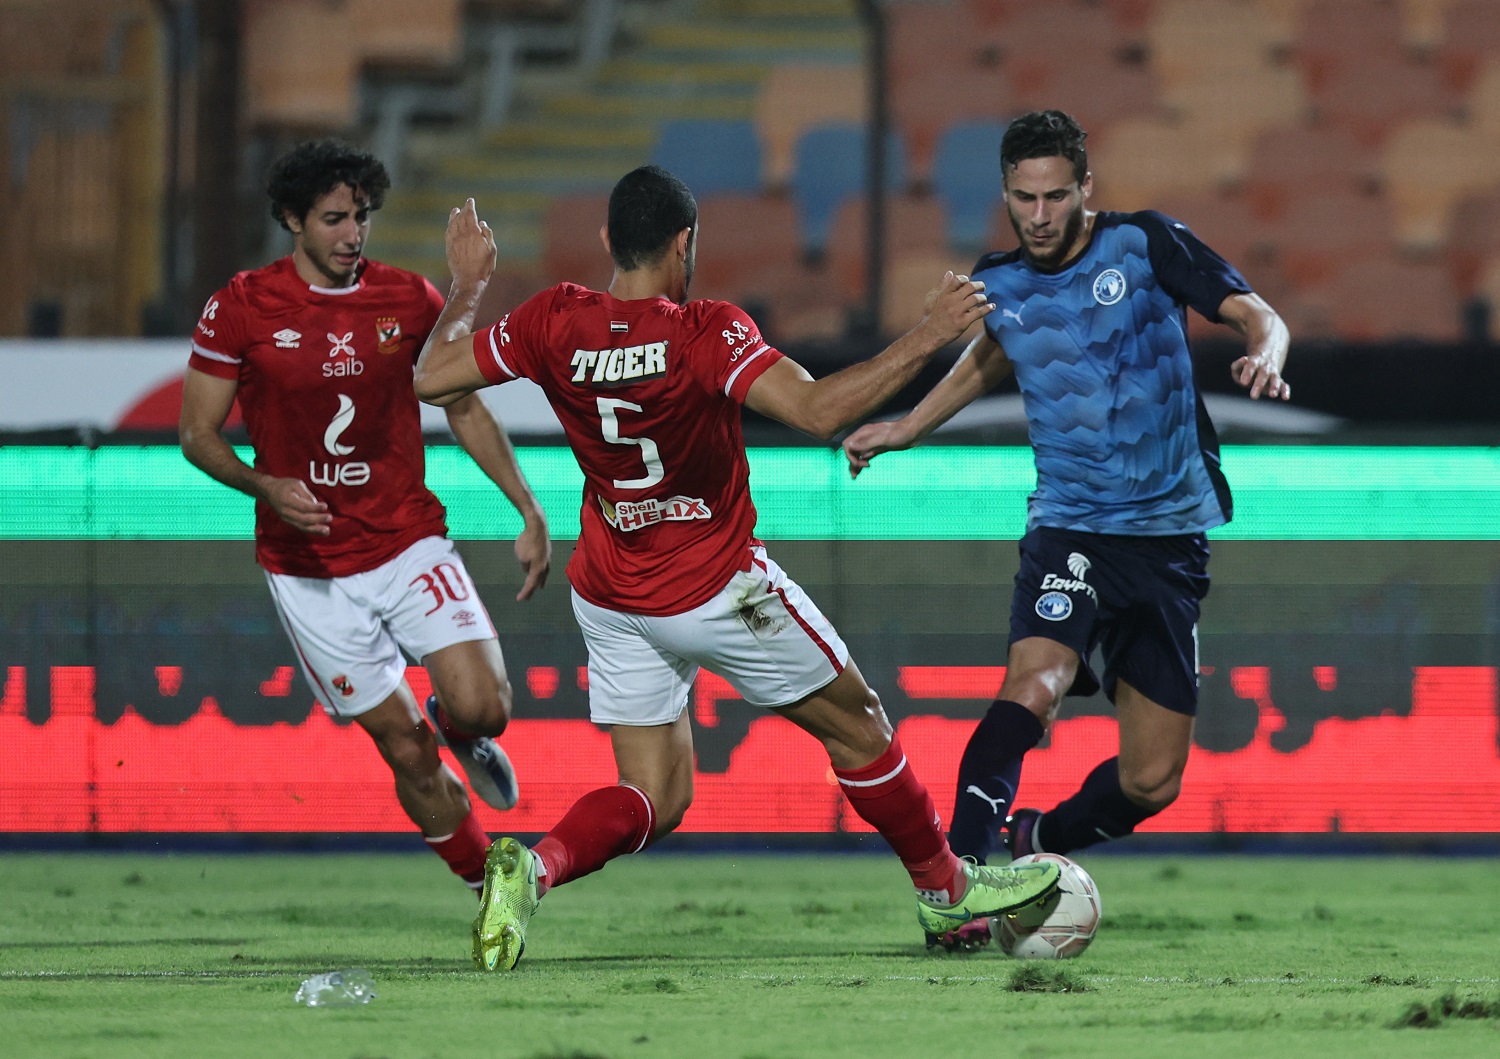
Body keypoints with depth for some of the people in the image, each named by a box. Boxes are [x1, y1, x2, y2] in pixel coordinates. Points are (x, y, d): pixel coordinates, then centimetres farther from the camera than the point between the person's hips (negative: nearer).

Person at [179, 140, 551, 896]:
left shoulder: (410, 301, -1)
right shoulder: (241, 309, -8)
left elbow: (466, 411, 10)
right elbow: (197, 433, -3)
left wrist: (530, 512, 1)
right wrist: (265, 486, -22)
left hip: (409, 544, 2)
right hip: (311, 570, -2)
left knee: (482, 709, -16)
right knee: (407, 754, -1)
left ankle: (460, 731, 22)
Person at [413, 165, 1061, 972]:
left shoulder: (554, 323, -9)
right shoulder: (707, 334, -23)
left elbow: (431, 380, 0)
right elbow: (817, 411, -31)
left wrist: (466, 287, 15)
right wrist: (924, 340, -26)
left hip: (608, 597, 5)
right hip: (718, 592, -5)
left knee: (653, 800, 9)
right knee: (856, 725, 16)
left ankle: (531, 868, -19)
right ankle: (947, 890, 29)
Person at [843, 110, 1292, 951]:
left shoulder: (1146, 246, -6)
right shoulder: (998, 284, 3)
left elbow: (1257, 315, -9)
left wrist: (1265, 355, -31)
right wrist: (906, 429, 22)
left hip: (1172, 535, 0)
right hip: (1071, 527, 0)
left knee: (1152, 782, 3)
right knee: (1035, 684, -31)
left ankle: (1036, 845, 32)